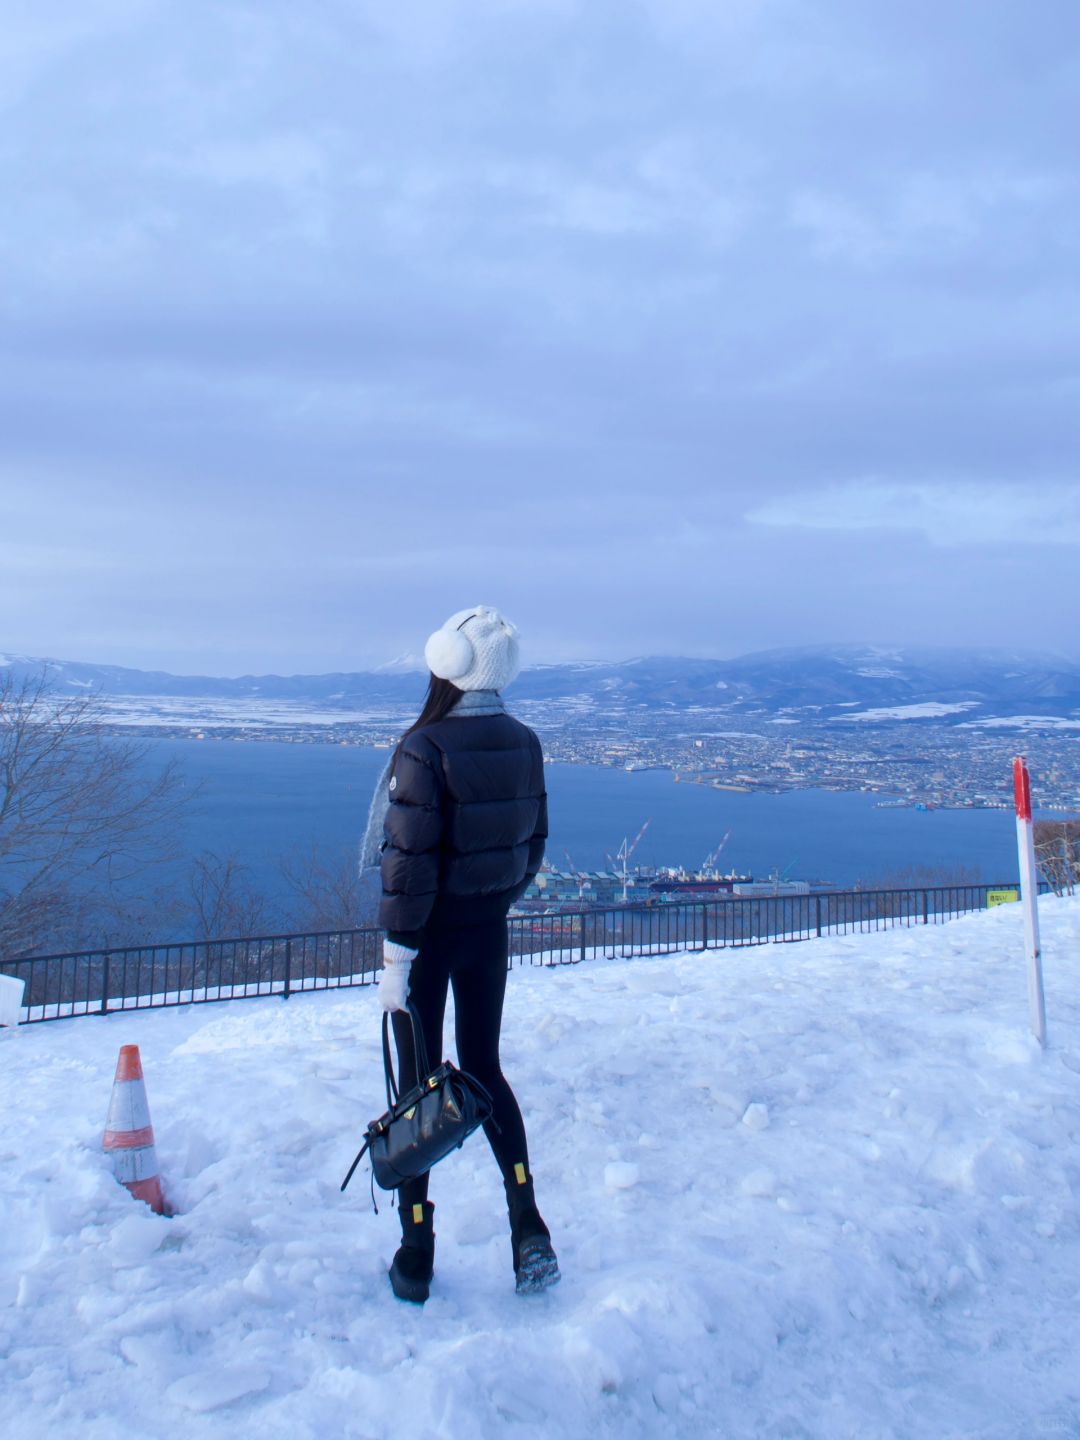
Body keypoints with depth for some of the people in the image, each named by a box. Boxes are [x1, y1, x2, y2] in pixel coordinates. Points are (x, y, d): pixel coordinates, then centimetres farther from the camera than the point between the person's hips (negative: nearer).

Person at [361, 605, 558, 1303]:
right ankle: (528, 1226, 10)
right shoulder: (524, 744, -1)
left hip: (432, 933, -5)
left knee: (418, 1083, 9)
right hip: (490, 931, 5)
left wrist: (395, 956, -14)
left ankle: (416, 1255, 20)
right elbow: (534, 843, 7)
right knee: (484, 1070, 19)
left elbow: (408, 860, -21)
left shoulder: (425, 747, -20)